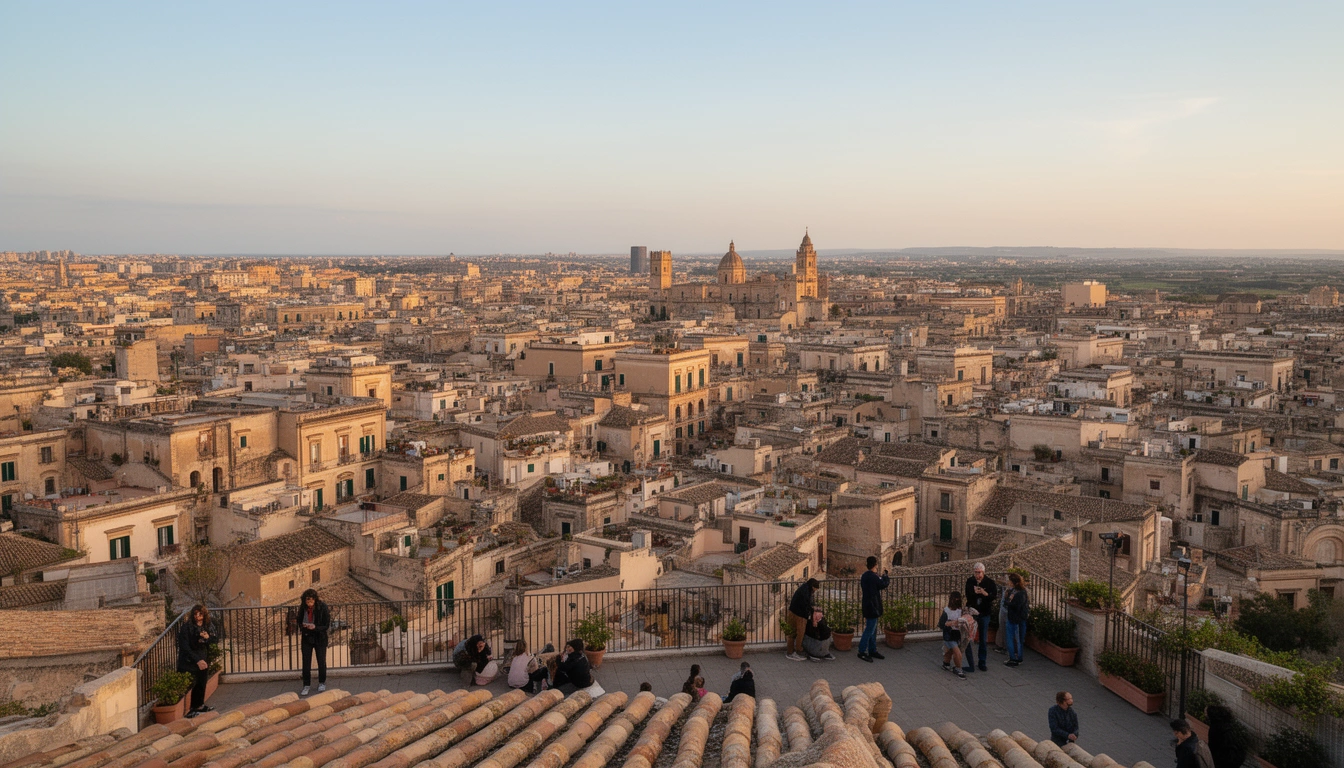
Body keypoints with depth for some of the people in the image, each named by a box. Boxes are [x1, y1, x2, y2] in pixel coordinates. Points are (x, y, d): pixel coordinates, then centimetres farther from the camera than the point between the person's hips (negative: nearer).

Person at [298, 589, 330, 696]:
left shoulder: (322, 608, -19)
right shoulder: (302, 608, -10)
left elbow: (326, 626, -14)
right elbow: (299, 621, 3)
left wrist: (315, 627, -31)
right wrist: (303, 626, -19)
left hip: (320, 639, -2)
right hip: (306, 638, 2)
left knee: (321, 662, 9)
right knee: (306, 662, 4)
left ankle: (322, 683, 28)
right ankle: (306, 685, 17)